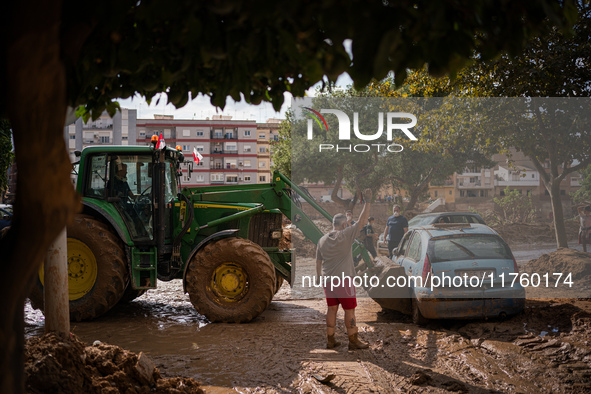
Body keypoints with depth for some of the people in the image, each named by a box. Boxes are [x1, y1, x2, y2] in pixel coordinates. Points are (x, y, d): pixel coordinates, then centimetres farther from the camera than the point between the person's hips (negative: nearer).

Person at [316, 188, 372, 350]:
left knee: (332, 309, 12)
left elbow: (318, 263, 12)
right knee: (349, 310, 2)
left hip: (328, 281, 6)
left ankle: (330, 340, 17)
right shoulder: (346, 235, -11)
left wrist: (321, 279, 21)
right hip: (344, 280, -6)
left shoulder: (322, 240, 7)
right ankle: (353, 341, 8)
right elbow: (362, 220, -9)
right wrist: (368, 201, -3)